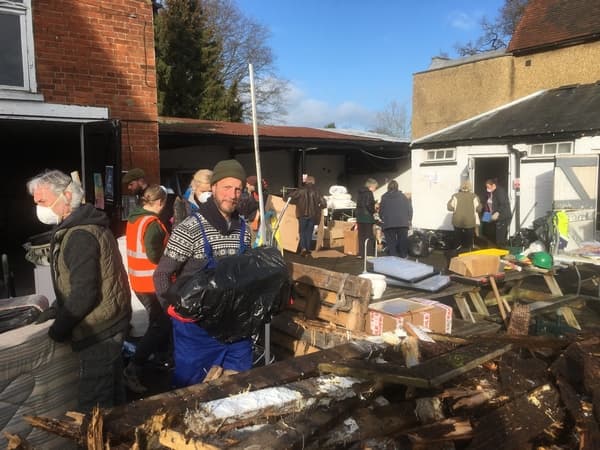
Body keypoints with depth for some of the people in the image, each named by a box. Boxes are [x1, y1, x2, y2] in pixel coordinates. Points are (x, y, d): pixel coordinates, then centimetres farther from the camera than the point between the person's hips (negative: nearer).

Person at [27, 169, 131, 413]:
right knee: (111, 391, 22)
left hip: (98, 330, -10)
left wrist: (59, 328, -12)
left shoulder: (80, 236, -22)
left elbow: (84, 293, -25)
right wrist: (56, 308, 16)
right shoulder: (85, 225, 11)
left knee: (93, 407, -1)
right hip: (109, 322, 10)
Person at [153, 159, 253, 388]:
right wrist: (179, 311, -15)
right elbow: (161, 275, -11)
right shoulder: (190, 229, -15)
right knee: (191, 387, 12)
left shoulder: (244, 230, 2)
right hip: (196, 324, -5)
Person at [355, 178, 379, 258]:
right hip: (367, 217, -8)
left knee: (361, 236, 11)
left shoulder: (360, 192, 14)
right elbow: (369, 204, -21)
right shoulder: (369, 193, -12)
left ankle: (361, 253, 14)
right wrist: (373, 211, -5)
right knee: (369, 236, -4)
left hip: (359, 216, 8)